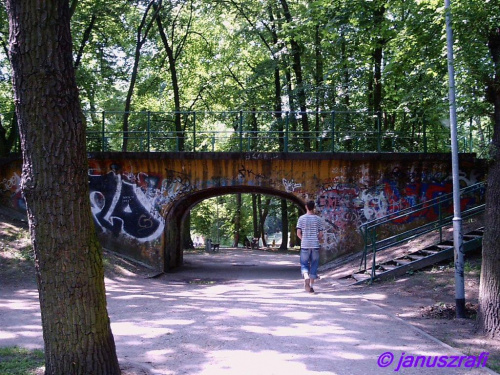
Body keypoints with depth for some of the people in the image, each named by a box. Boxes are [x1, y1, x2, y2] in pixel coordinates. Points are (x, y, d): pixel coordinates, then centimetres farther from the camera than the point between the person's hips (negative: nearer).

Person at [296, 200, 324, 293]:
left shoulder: (301, 218, -2)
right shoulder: (318, 219, 0)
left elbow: (298, 233, -4)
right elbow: (321, 234, -1)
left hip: (305, 245, 0)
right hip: (315, 245, 1)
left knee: (304, 264, 8)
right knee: (314, 265, 8)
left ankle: (306, 277, -21)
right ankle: (311, 286, 9)